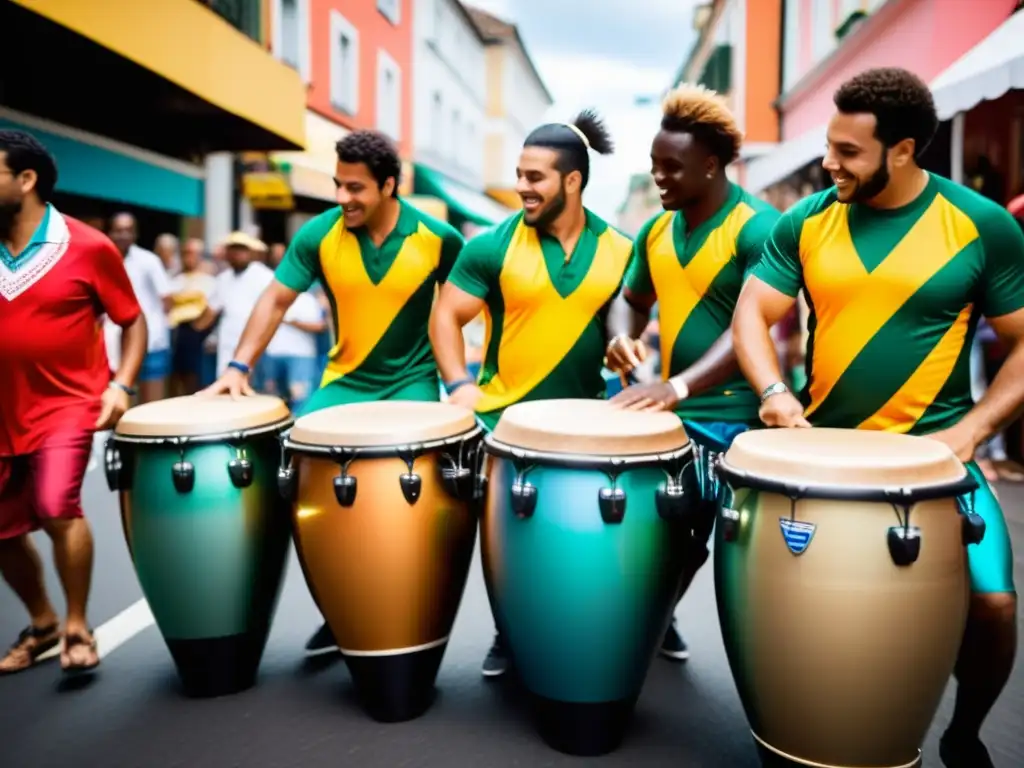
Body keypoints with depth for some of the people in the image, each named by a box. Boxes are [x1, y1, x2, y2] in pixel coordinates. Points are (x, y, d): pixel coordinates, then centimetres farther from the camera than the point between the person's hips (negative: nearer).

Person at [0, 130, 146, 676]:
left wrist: (120, 385, -12)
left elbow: (133, 320, -1)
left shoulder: (87, 247, -9)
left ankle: (78, 627, 0)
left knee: (56, 507, -22)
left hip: (68, 405, -5)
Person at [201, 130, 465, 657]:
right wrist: (239, 365, -16)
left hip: (411, 381, -2)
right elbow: (275, 300, -6)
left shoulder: (436, 238, -12)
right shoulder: (318, 234, -9)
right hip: (344, 380, 3)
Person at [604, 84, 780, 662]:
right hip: (667, 408, 6)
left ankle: (661, 616, 26)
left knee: (692, 536, 2)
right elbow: (632, 299, 19)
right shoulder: (656, 230, 8)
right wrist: (624, 335, -5)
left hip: (731, 418, -5)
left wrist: (678, 387, -37)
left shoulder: (757, 227, -13)